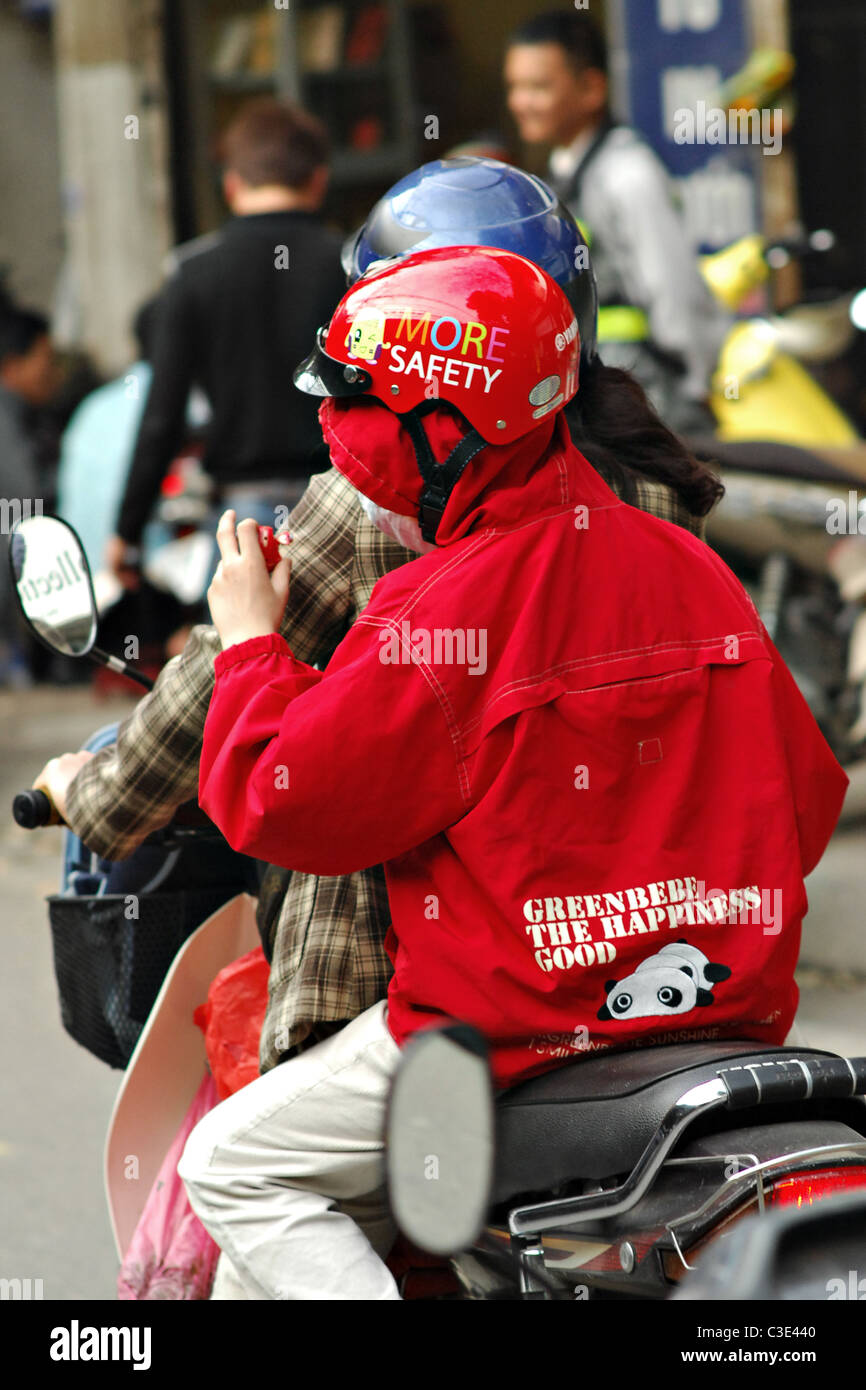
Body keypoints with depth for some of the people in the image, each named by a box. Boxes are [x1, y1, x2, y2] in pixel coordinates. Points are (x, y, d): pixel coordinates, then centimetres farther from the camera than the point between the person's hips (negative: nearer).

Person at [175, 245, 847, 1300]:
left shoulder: (442, 609, -17)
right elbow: (807, 795, 12)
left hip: (521, 1024, -8)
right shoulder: (691, 568, 5)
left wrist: (250, 643, 4)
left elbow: (282, 806, -11)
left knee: (234, 1165, 8)